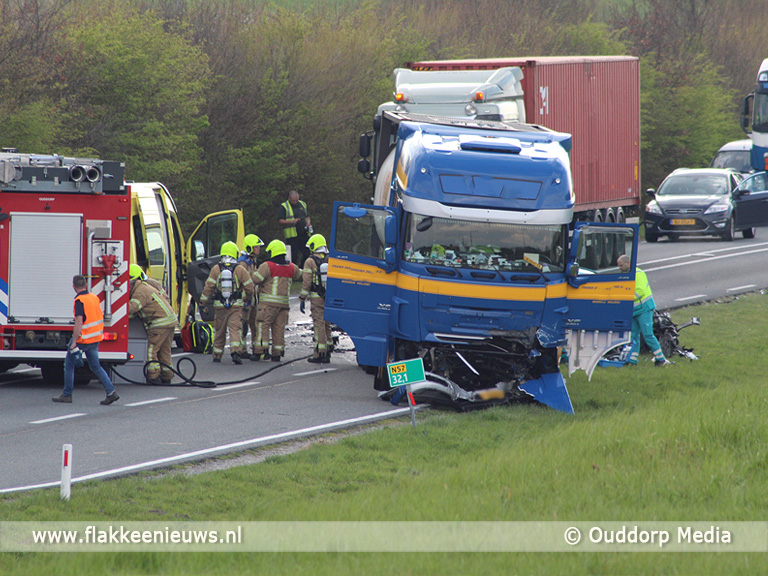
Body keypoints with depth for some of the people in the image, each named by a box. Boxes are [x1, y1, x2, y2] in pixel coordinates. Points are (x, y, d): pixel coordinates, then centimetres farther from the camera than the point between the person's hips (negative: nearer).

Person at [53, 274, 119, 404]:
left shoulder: (80, 300, -17)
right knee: (95, 366, 13)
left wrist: (74, 342, -23)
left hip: (83, 339, -7)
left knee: (69, 364, 7)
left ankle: (67, 394, 12)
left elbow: (79, 322, -24)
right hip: (95, 338, 7)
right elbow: (100, 317, 15)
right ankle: (111, 392, 2)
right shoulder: (95, 298, 7)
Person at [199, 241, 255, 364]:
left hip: (219, 306, 2)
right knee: (235, 329, -6)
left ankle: (217, 355, 22)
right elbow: (249, 287, 2)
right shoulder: (240, 270, -4)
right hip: (236, 306, -2)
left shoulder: (216, 269, -2)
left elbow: (208, 287, -2)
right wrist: (248, 299, 22)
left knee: (219, 330, 13)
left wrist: (203, 302, 7)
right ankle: (235, 352, -25)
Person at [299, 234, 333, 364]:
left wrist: (302, 299, -4)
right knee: (327, 324, 13)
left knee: (319, 325, -4)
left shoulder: (310, 262, -7)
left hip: (317, 298, -5)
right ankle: (327, 353, 16)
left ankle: (319, 354, -6)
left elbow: (306, 282, -9)